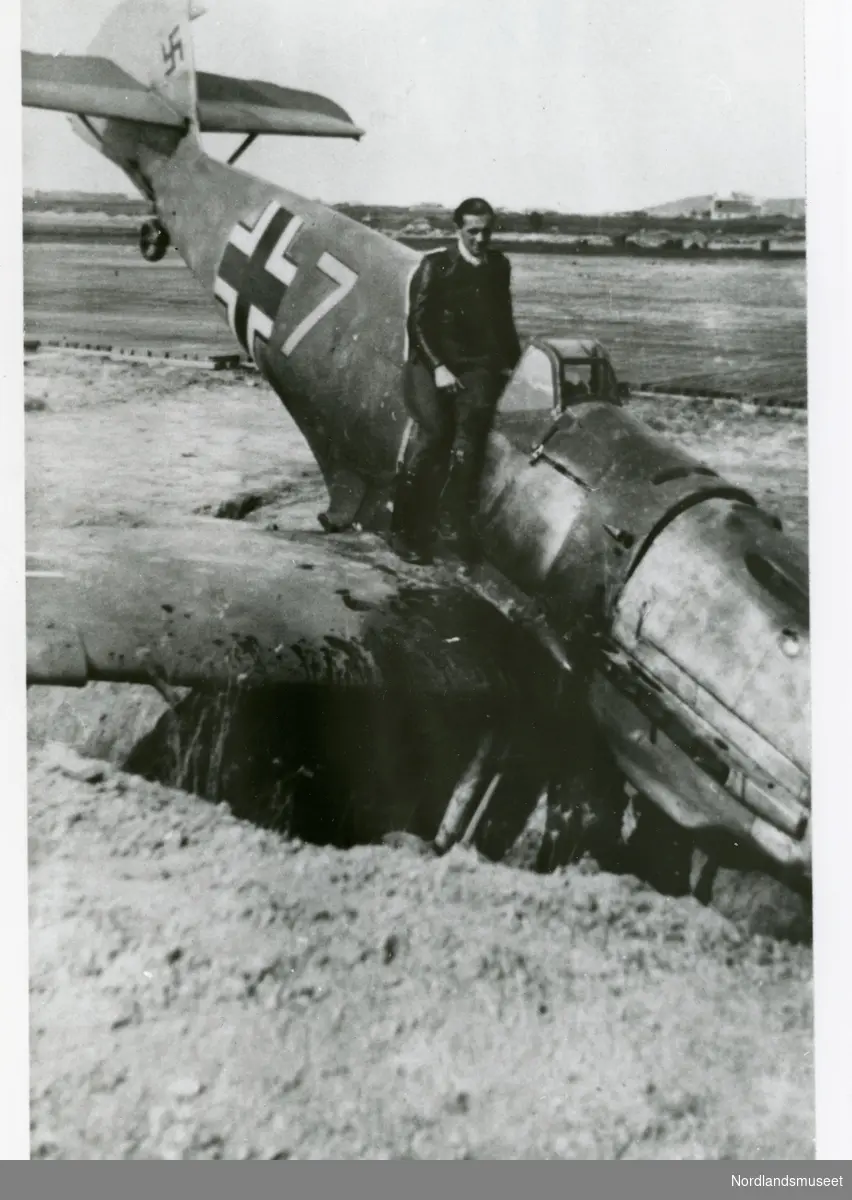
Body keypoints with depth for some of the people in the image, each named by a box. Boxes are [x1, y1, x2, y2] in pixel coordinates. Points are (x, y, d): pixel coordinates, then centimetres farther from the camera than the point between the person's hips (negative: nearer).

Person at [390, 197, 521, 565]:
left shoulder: (499, 267, 16)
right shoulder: (434, 265, 3)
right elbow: (417, 322, -3)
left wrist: (512, 362, 20)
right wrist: (438, 367, -13)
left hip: (477, 365, 3)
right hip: (430, 362, -3)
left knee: (472, 420, -24)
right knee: (433, 428, -23)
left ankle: (458, 523, -27)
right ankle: (406, 528, -16)